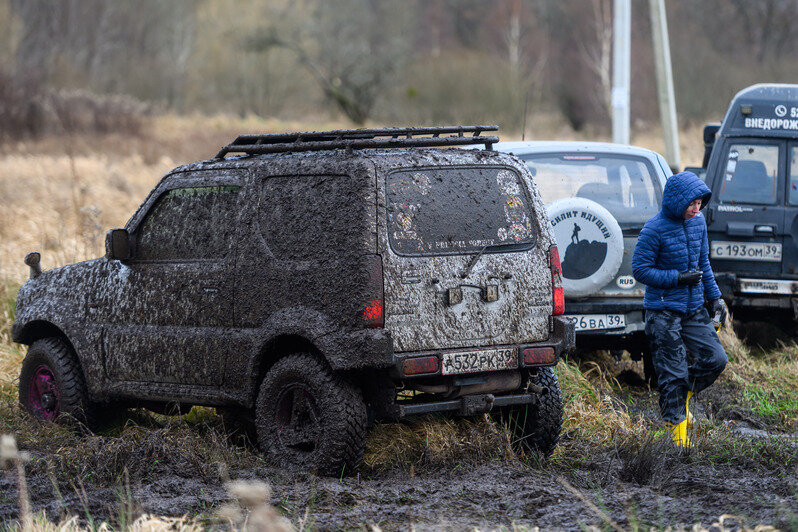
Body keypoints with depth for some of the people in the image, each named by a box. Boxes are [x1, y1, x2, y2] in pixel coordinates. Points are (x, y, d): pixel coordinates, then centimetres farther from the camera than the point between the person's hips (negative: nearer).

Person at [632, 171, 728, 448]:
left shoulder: (698, 222, 5)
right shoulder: (655, 229, -15)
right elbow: (640, 269, -13)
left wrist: (714, 296, 13)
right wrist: (678, 278, -18)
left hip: (693, 308, 6)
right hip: (663, 311, -6)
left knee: (716, 358, -1)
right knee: (673, 371, -4)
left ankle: (679, 397, 23)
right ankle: (677, 427, 7)